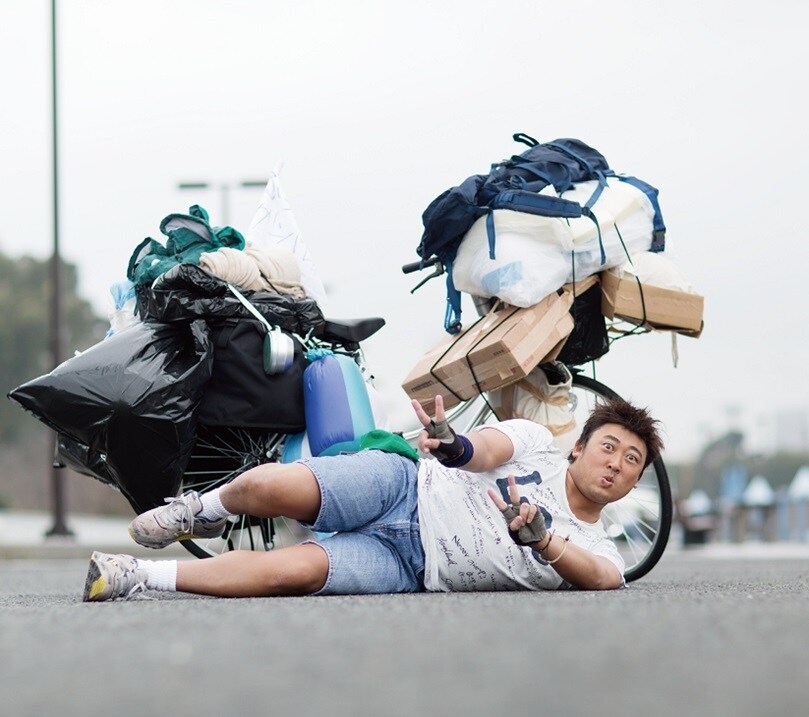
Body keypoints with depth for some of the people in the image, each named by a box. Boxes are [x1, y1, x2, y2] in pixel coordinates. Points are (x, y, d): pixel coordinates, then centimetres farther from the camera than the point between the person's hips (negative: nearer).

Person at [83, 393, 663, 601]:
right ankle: (205, 512, 8)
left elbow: (605, 578, -15)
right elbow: (489, 447, -12)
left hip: (408, 568, 0)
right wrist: (457, 447, -40)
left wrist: (541, 540, -37)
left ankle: (137, 578, -14)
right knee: (269, 488, -28)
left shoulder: (592, 551, 9)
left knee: (289, 572, -28)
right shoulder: (537, 444, 9)